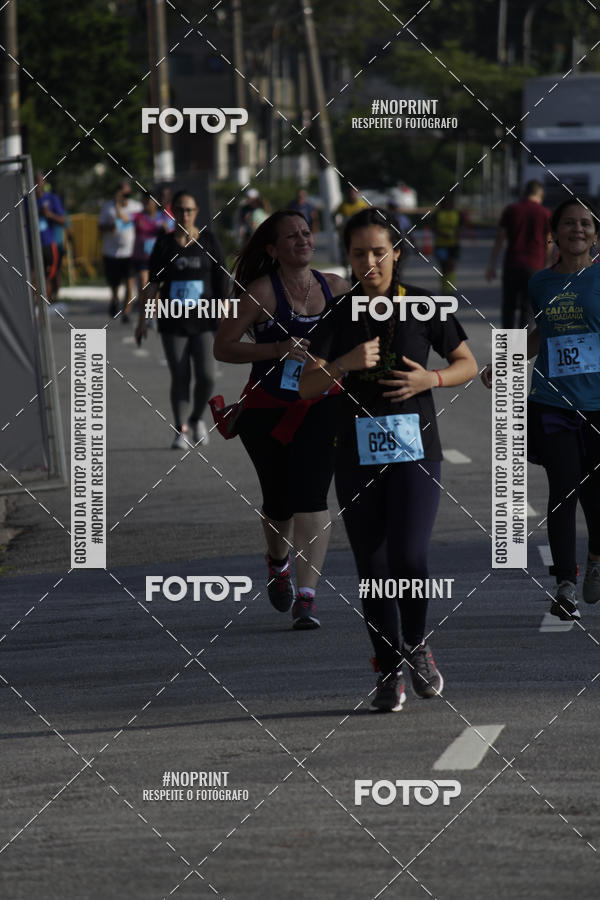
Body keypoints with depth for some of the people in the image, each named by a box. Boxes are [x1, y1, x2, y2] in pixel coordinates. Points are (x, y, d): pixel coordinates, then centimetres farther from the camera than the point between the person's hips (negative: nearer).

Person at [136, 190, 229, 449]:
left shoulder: (208, 241, 3)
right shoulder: (164, 243, 3)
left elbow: (221, 282, 6)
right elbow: (152, 284, 2)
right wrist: (142, 318, -3)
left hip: (202, 321, 0)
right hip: (173, 323, 0)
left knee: (206, 376, -10)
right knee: (179, 378, -1)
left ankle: (196, 419, 16)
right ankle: (181, 430, 8)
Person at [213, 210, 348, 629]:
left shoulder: (335, 287, 4)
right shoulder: (262, 292, -8)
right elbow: (222, 347, -10)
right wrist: (278, 350, -21)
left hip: (321, 407, 1)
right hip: (267, 410, -1)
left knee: (310, 496, -15)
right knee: (278, 502, 11)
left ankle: (307, 596, -19)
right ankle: (279, 562, 45)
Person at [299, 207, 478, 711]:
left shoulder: (423, 306, 1)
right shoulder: (337, 315, 3)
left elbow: (468, 364, 10)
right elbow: (308, 386, -3)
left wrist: (431, 379, -10)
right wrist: (346, 363, -21)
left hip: (415, 450, -2)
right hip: (357, 456, 2)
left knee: (408, 557, -18)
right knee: (372, 568, 5)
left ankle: (416, 645, 8)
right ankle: (389, 672, 18)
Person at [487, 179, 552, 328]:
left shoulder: (511, 210, 3)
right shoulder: (545, 214, 0)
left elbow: (499, 239, 4)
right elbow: (548, 245, 3)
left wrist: (492, 266, 8)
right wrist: (546, 267, 15)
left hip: (511, 264, 1)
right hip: (534, 266, -1)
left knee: (508, 306, 12)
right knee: (527, 308, 3)